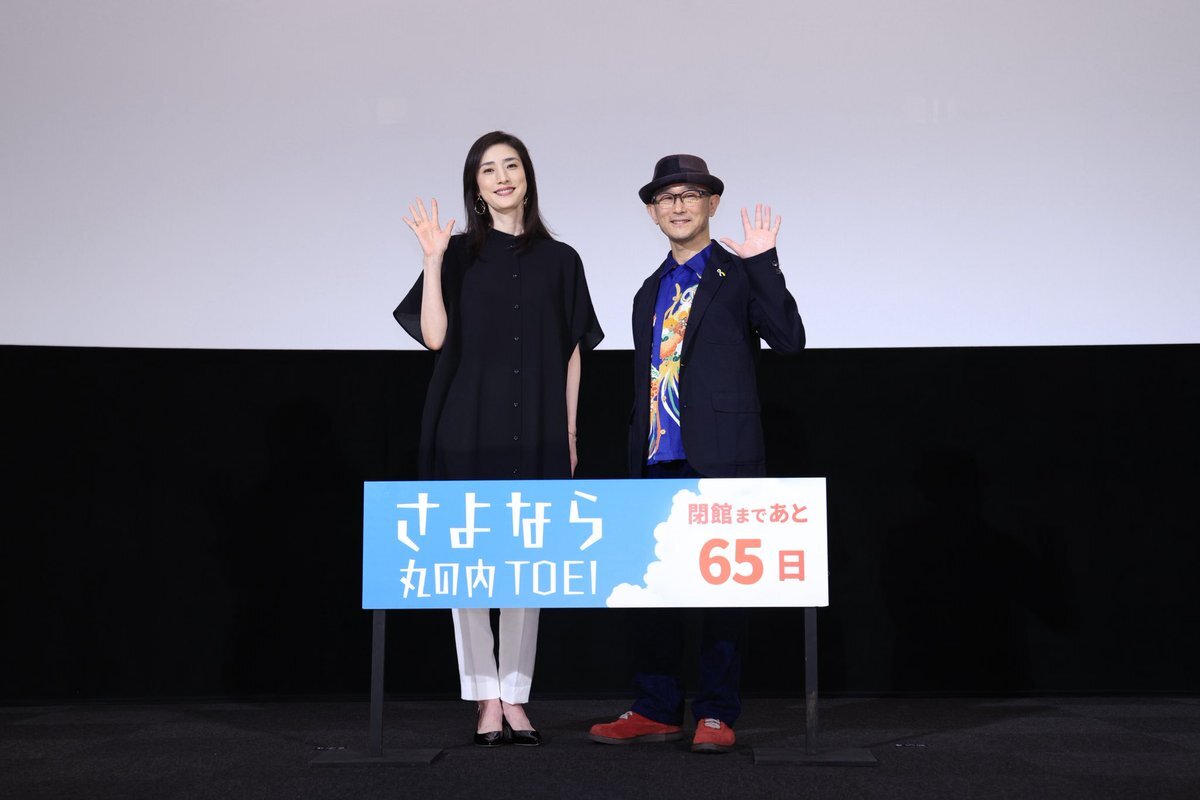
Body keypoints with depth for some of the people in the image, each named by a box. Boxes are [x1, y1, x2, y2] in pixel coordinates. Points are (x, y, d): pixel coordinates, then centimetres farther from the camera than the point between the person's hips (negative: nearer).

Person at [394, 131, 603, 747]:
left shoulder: (559, 261, 10)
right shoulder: (459, 256, 7)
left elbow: (573, 352, 11)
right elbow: (434, 336, -5)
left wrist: (569, 432, 6)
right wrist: (433, 261, -12)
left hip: (536, 432, 1)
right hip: (469, 429, -1)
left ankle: (515, 697, 12)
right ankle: (487, 701, 6)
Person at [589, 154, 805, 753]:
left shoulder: (740, 276, 1)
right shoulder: (650, 293, 19)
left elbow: (789, 339, -14)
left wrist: (763, 263, -20)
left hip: (721, 458, -6)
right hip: (658, 460, 6)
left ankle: (716, 714, 9)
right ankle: (656, 710, 18)